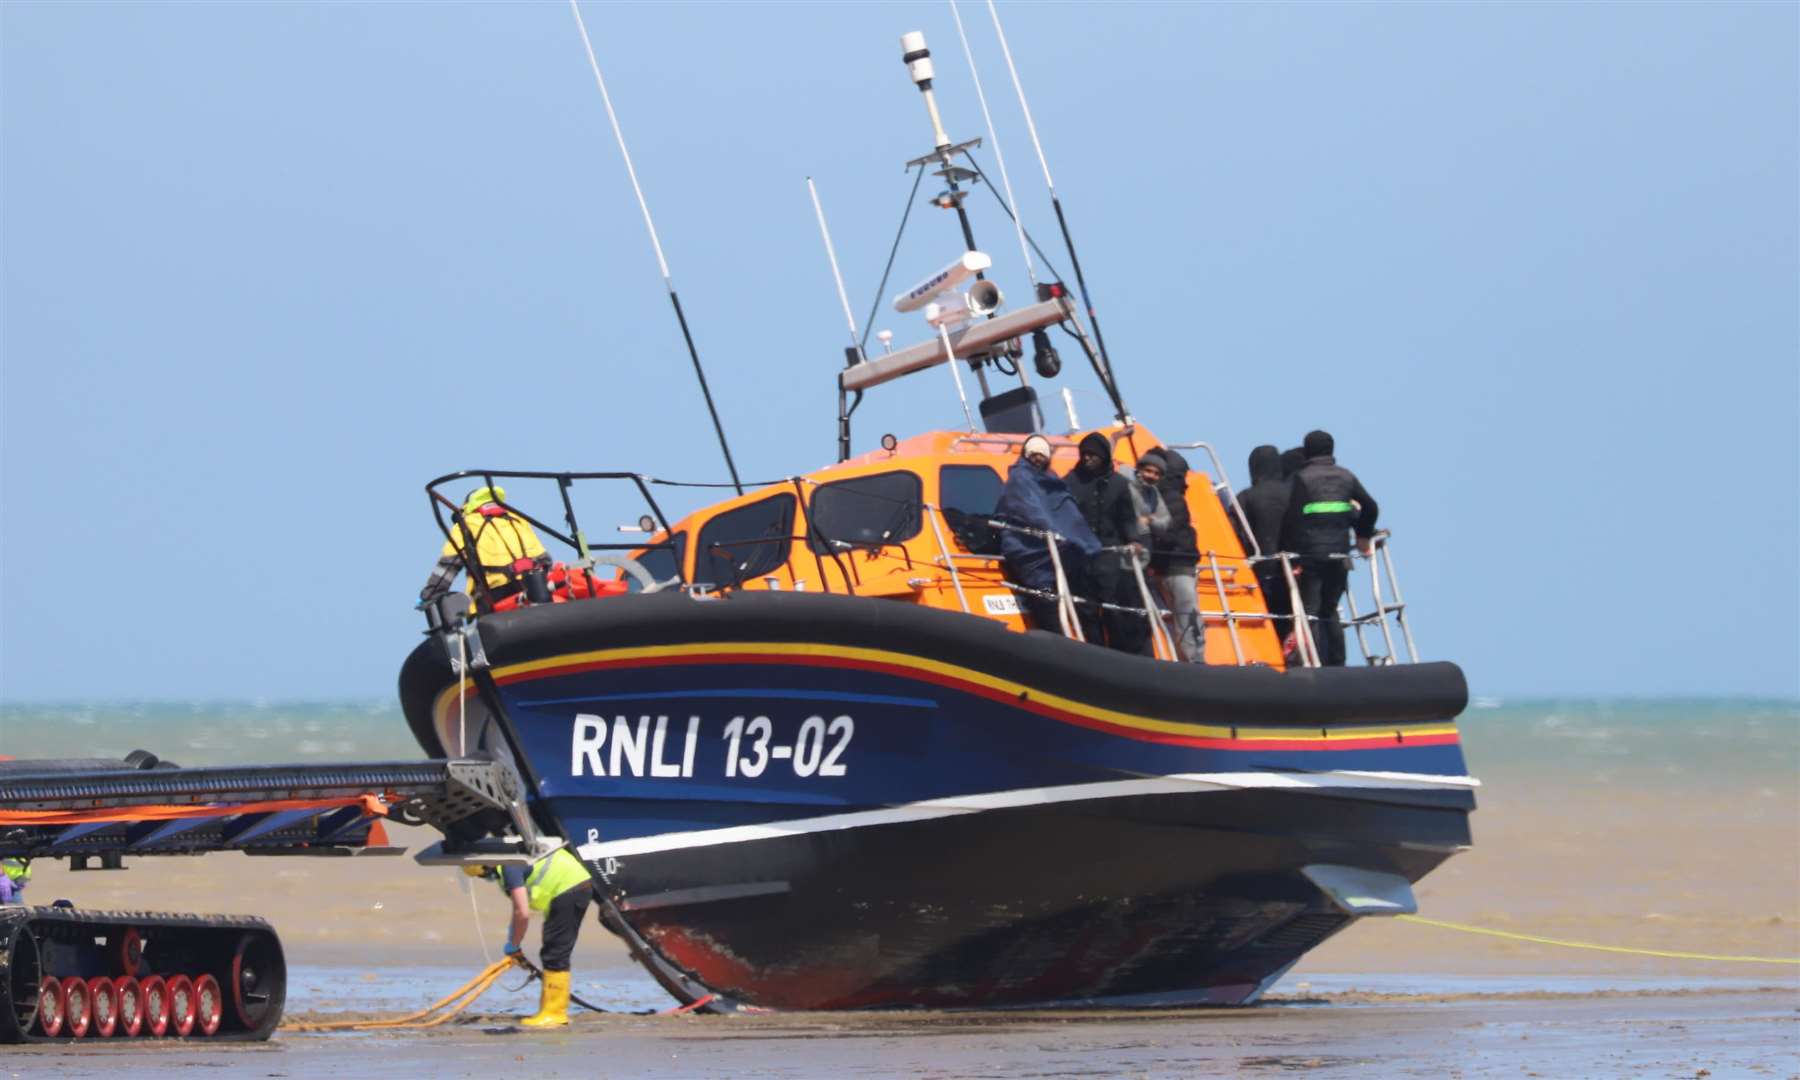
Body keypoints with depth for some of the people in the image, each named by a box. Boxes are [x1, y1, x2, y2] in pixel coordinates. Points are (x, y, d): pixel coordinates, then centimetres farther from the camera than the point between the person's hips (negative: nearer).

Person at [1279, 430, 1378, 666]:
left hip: (1310, 555, -5)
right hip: (1339, 555, 5)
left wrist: (1288, 550, -4)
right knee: (1330, 612, 17)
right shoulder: (1346, 477, 11)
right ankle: (1337, 666, 13)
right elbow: (1370, 507, 15)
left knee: (1309, 613, -4)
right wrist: (1364, 536, 29)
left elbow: (1292, 516, -10)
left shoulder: (1302, 478, -3)